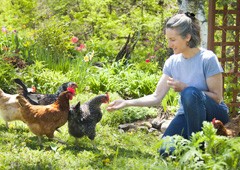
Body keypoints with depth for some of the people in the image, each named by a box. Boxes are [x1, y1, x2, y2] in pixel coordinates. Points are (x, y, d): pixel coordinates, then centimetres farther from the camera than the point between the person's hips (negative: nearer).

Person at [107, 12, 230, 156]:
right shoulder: (172, 62, -1)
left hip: (215, 113, -4)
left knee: (190, 93, -36)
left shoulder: (207, 59, -17)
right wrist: (126, 103, -10)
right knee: (166, 152, -21)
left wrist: (184, 87, -21)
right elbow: (156, 97, 1)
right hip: (187, 115, 4)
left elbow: (217, 97, -13)